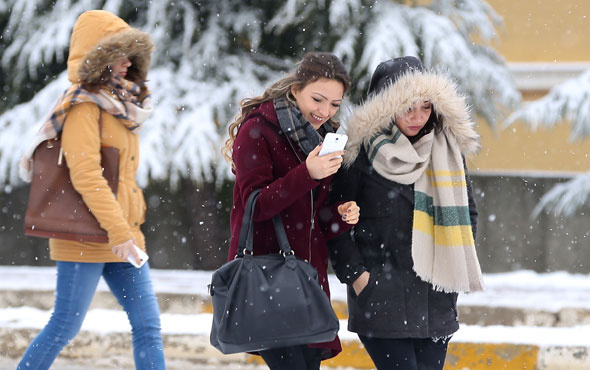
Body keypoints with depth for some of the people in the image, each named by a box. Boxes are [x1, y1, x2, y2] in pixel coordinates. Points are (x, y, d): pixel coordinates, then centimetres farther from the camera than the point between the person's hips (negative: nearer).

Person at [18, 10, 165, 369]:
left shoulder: (118, 105, 16)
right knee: (65, 326, -3)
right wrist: (118, 231, -25)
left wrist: (128, 228, 14)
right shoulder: (84, 107, -12)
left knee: (148, 326, 2)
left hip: (124, 236, 9)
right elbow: (85, 176, -21)